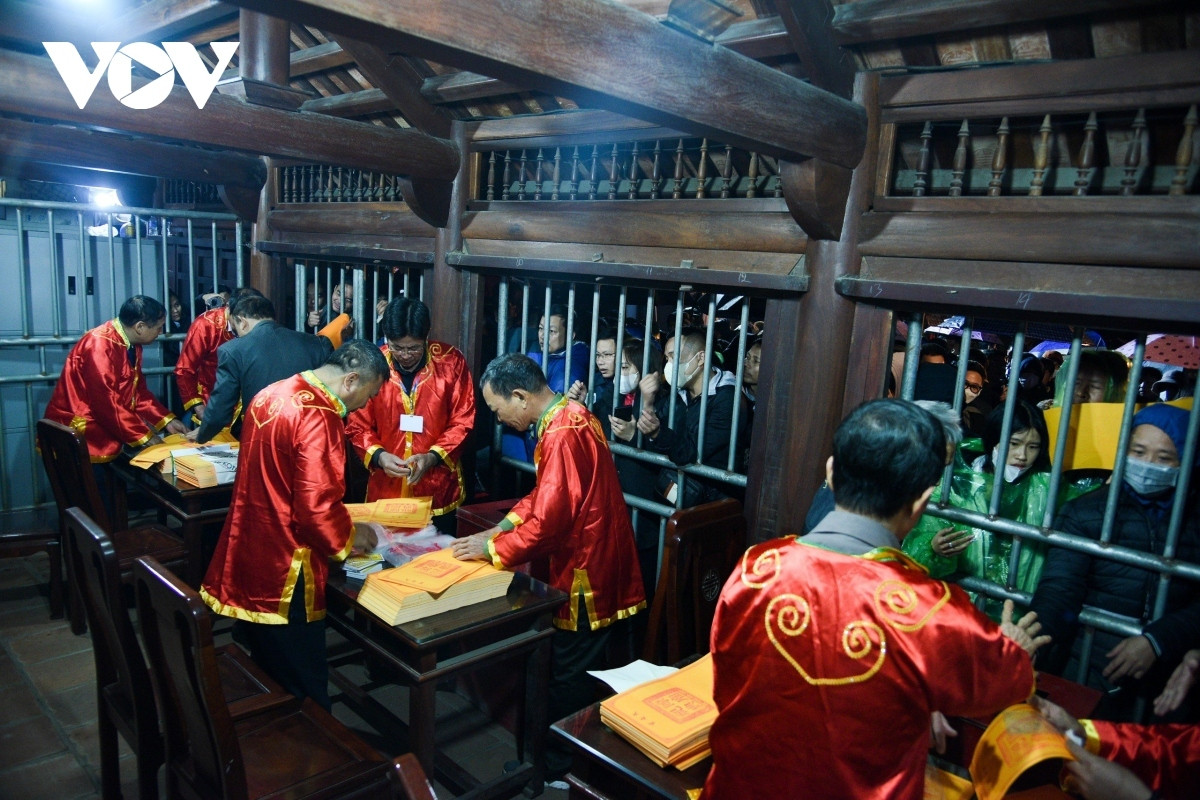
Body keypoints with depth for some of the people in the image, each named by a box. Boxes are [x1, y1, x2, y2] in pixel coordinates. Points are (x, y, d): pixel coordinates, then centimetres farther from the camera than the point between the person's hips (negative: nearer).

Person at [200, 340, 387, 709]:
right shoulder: (318, 418, -22)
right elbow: (318, 508, -24)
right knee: (302, 691, 7)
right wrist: (350, 536, -4)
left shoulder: (271, 394, 7)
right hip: (283, 573, -9)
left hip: (244, 559, 9)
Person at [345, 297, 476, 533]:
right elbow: (357, 426, 1)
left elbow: (463, 421, -3)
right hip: (385, 489, 1)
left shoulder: (451, 362, -5)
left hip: (438, 490, 0)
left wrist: (433, 456, -16)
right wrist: (378, 455, -16)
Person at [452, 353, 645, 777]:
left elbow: (548, 522, -26)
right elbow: (548, 493, 14)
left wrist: (492, 547, -12)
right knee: (595, 667, 21)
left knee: (569, 672, 7)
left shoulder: (561, 435, -26)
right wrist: (504, 525, 5)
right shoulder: (569, 414, 6)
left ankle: (558, 760, 25)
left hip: (587, 571, -10)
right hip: (598, 561, 10)